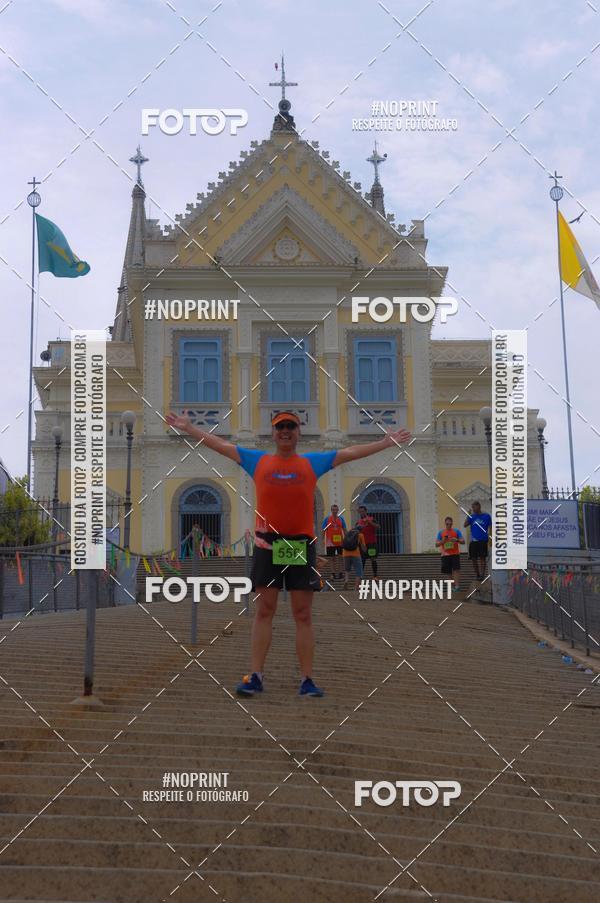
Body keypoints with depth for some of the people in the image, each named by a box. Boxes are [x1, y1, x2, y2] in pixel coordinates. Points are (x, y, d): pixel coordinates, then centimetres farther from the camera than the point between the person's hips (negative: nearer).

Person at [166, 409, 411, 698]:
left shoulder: (313, 462, 10)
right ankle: (255, 677, 5)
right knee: (264, 611, 2)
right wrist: (188, 428, 11)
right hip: (267, 544, 0)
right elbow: (221, 445, 12)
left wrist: (387, 442, 11)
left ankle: (307, 680, 7)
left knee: (303, 615, 3)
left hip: (302, 544, 0)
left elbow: (350, 452, 12)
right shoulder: (257, 460, 10)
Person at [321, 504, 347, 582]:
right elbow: (323, 530, 1)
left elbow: (344, 530, 10)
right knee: (331, 558, 1)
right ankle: (332, 574, 5)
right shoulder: (327, 519, 0)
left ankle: (340, 573, 11)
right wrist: (323, 540, -8)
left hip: (340, 542, 2)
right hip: (330, 542, -2)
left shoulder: (341, 519, 6)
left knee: (340, 557, 4)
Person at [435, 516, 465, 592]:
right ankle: (453, 585, 17)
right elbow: (437, 544, 3)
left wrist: (457, 540, -22)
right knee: (449, 572, 6)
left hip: (455, 554, -2)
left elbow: (463, 542, -2)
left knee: (456, 570, -14)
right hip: (445, 555, 2)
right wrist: (443, 541, -16)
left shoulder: (456, 531, 1)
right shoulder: (441, 533, 5)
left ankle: (457, 585, -19)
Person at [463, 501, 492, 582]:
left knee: (482, 557, -8)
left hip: (483, 540, -3)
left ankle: (482, 574, -7)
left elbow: (490, 527, 4)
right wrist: (468, 514, -8)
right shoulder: (472, 516, 8)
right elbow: (465, 525, -2)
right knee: (474, 558, 4)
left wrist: (490, 537, -5)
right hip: (473, 541, 3)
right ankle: (477, 574, 15)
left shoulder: (486, 516, 1)